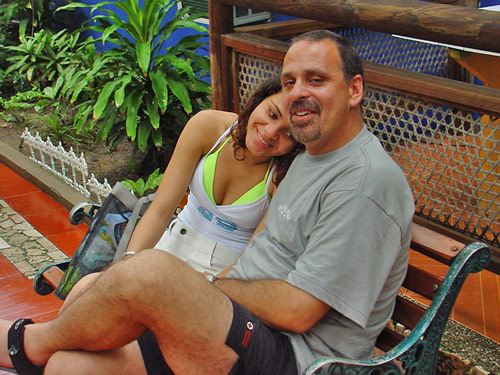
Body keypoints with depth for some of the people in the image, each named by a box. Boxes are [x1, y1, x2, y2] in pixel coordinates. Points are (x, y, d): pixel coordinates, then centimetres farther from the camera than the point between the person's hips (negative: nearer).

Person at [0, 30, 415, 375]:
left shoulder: (369, 181, -17)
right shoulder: (310, 155, 17)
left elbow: (296, 309, -20)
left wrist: (210, 287, -6)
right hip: (246, 331, 10)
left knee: (149, 270, -28)